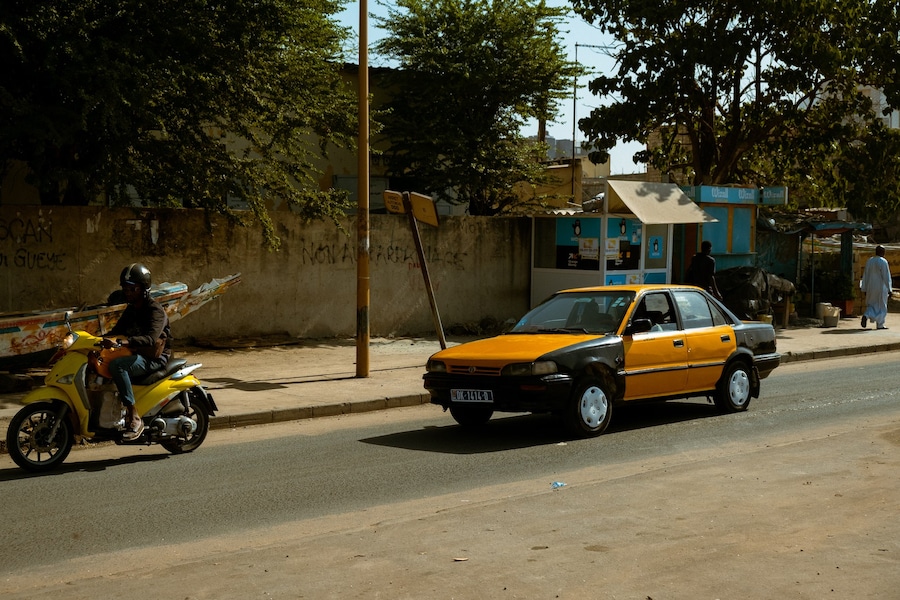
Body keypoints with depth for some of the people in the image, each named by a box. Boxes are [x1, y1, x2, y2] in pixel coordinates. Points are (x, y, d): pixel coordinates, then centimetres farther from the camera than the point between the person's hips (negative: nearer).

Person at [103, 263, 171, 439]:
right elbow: (116, 332, 18)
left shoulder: (155, 310, -13)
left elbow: (150, 339, -30)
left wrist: (121, 342, -45)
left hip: (154, 358, -9)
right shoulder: (130, 310, 16)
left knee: (117, 365, -34)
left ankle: (134, 418, -34)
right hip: (137, 355, 9)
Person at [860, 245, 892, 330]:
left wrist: (865, 288, 12)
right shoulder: (883, 262, -12)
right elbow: (886, 276, -13)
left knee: (872, 305, 14)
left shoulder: (869, 261, 4)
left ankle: (866, 316, -14)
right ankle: (880, 325, 10)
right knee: (881, 306, 8)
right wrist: (889, 289, -9)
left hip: (871, 288, 5)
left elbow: (865, 275, 7)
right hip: (881, 287, -5)